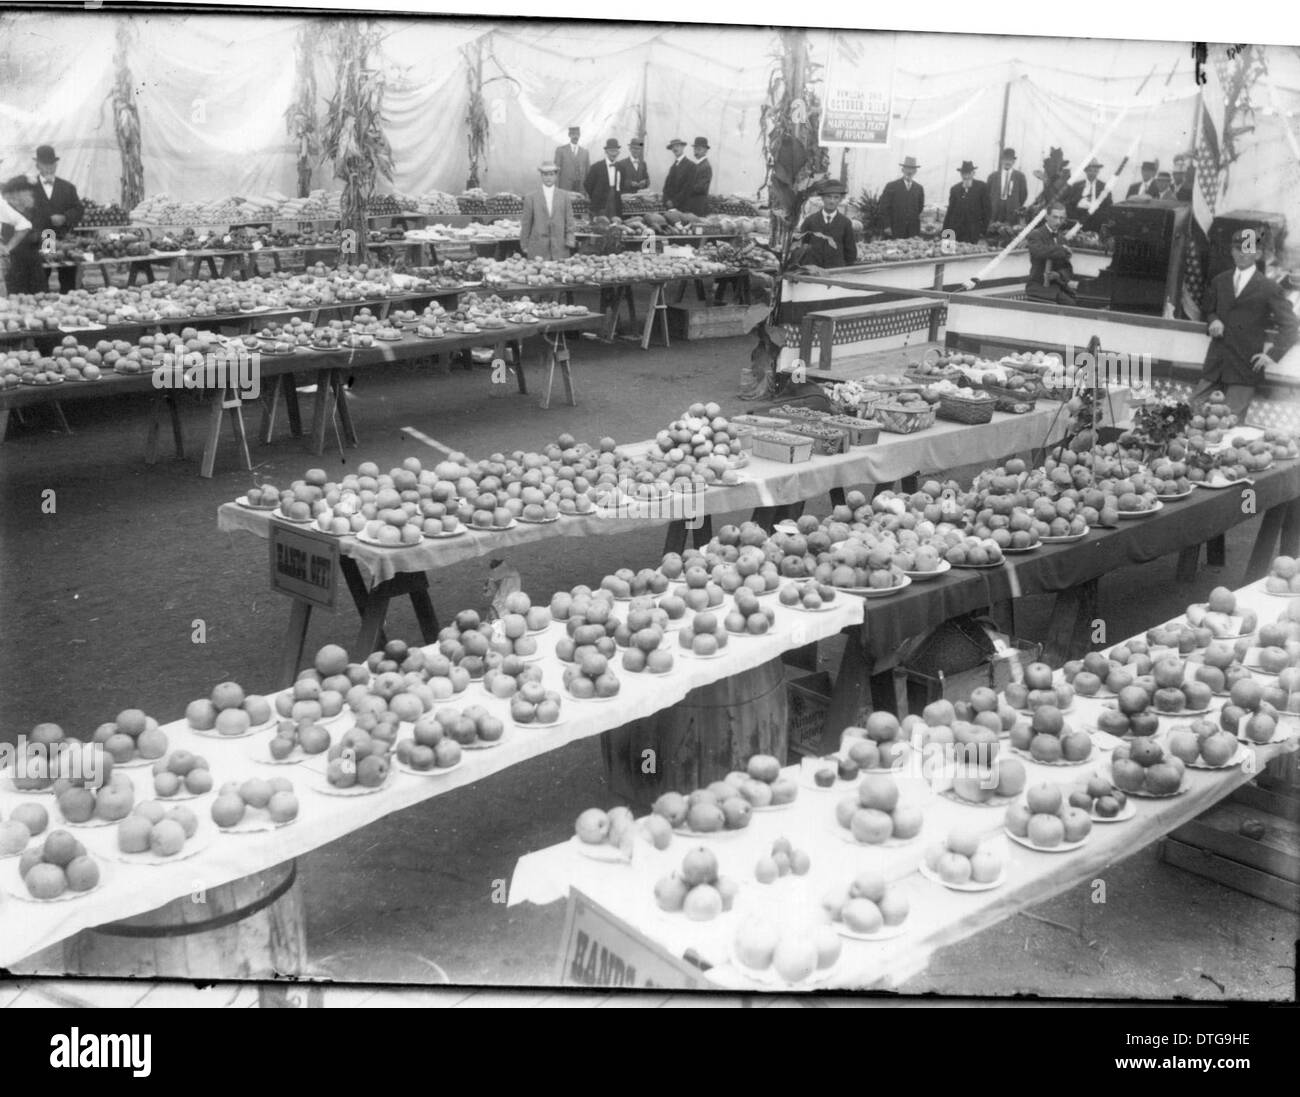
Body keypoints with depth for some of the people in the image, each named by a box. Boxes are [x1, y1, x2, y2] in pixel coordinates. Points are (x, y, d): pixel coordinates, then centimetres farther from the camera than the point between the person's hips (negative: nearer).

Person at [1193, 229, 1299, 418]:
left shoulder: (1269, 288, -2)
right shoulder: (1219, 281, 13)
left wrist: (1273, 354, -9)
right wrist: (1213, 321, 1)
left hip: (1245, 367, -4)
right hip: (1215, 365, 5)